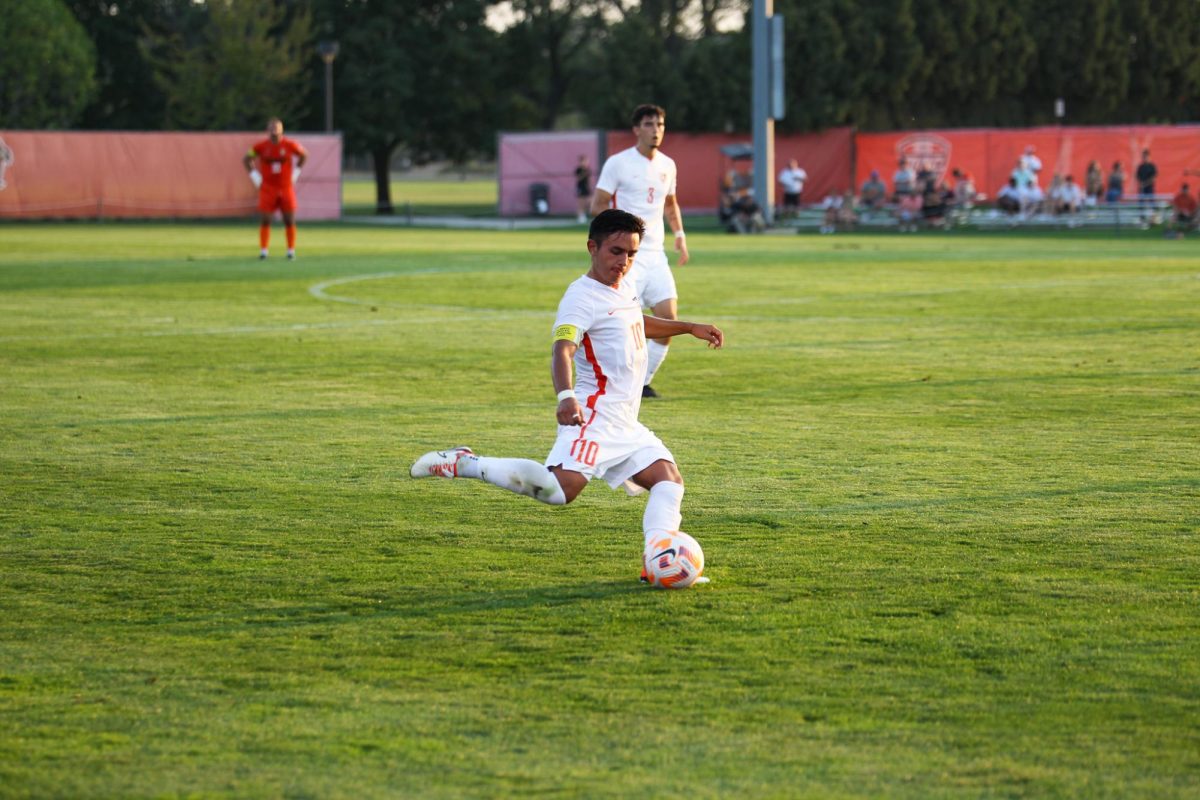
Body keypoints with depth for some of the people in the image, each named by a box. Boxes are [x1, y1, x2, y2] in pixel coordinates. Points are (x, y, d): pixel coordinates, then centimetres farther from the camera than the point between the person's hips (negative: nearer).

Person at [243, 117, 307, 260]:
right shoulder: (261, 146, -6)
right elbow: (246, 159, 10)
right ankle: (263, 251, 2)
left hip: (286, 188, 0)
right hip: (267, 188, 0)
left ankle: (291, 250, 12)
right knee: (264, 220, -5)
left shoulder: (290, 145, -5)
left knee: (289, 220, 1)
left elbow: (304, 155, 13)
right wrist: (254, 176, 2)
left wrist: (296, 173, 7)